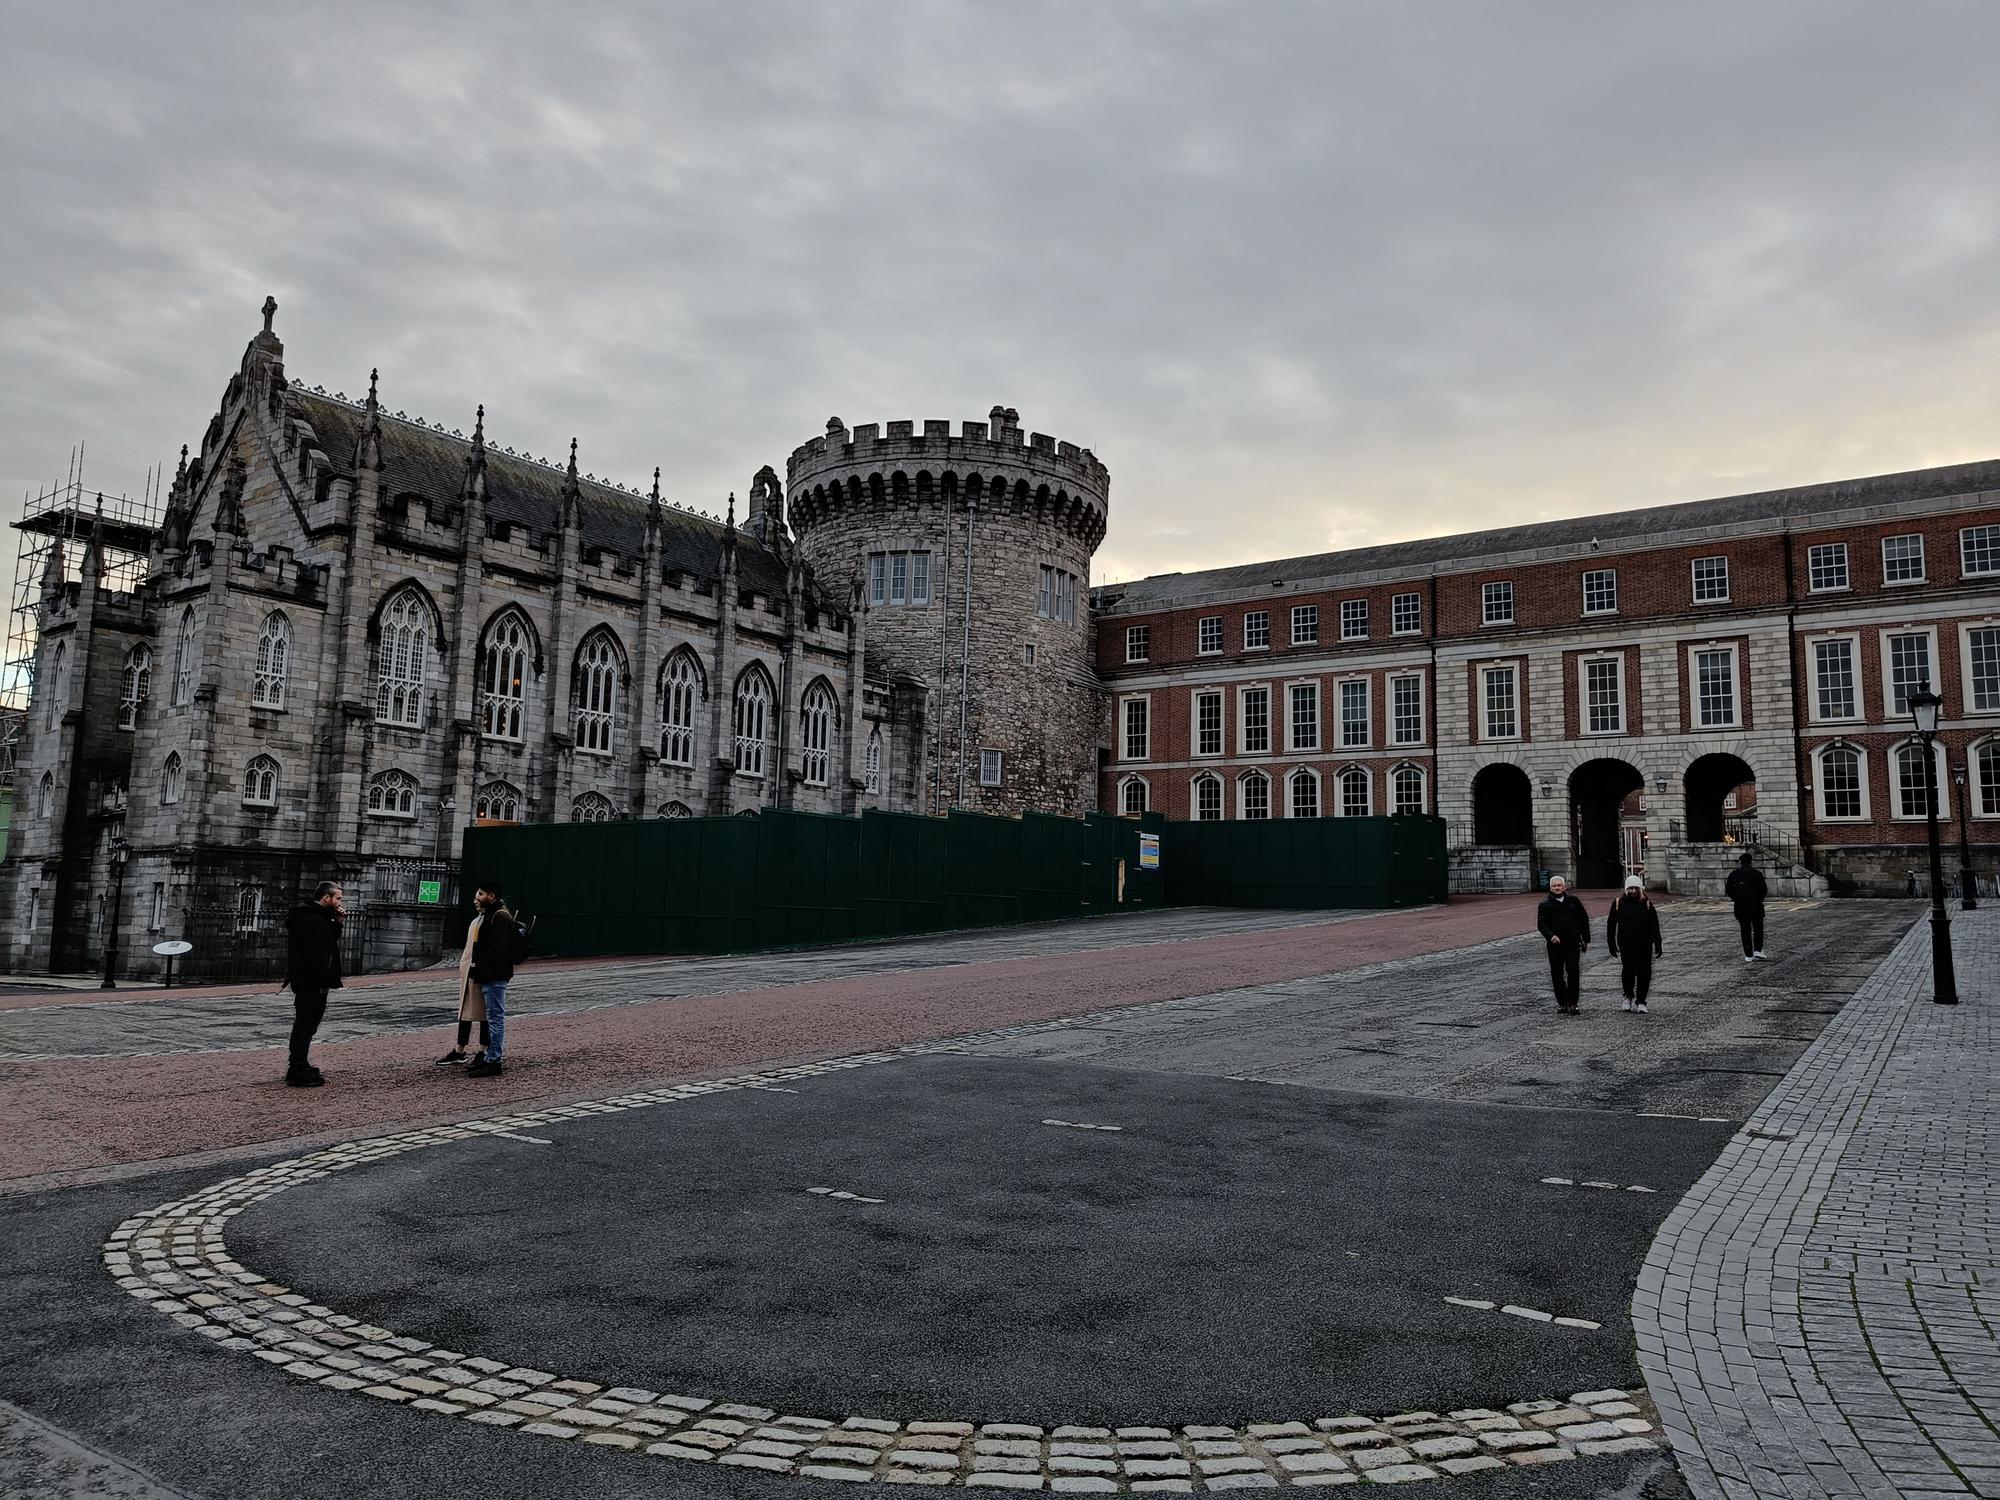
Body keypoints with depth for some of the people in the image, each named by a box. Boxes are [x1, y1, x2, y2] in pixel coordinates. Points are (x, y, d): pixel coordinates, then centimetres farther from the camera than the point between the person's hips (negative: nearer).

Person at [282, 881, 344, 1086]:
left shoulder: (315, 917, 15)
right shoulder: (313, 920, -20)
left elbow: (328, 943, 22)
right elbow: (316, 955, -26)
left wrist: (337, 923, 9)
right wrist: (324, 982, -23)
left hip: (307, 982, 11)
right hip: (312, 983, -11)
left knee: (304, 1025, 19)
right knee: (305, 1025, -5)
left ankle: (298, 1067, 30)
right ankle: (298, 1072, 0)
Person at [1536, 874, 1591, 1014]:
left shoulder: (1573, 901, 9)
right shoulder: (1545, 905, 3)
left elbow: (1584, 919, 15)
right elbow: (1541, 924, -5)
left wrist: (1585, 939, 12)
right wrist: (1551, 935, -24)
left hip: (1573, 944, 0)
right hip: (1555, 945, 0)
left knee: (1573, 972, -7)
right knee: (1557, 975, 4)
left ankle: (1572, 1003, 0)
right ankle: (1562, 1004, 14)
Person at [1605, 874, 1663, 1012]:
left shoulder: (1647, 904, 5)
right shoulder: (1618, 903, 3)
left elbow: (1654, 926, 7)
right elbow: (1611, 924, 8)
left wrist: (1657, 944, 1)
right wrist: (1611, 944, 5)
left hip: (1645, 946, 1)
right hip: (1626, 945, -1)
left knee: (1644, 974, 2)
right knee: (1628, 970, -11)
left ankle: (1641, 1002, 16)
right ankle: (1628, 996, 16)